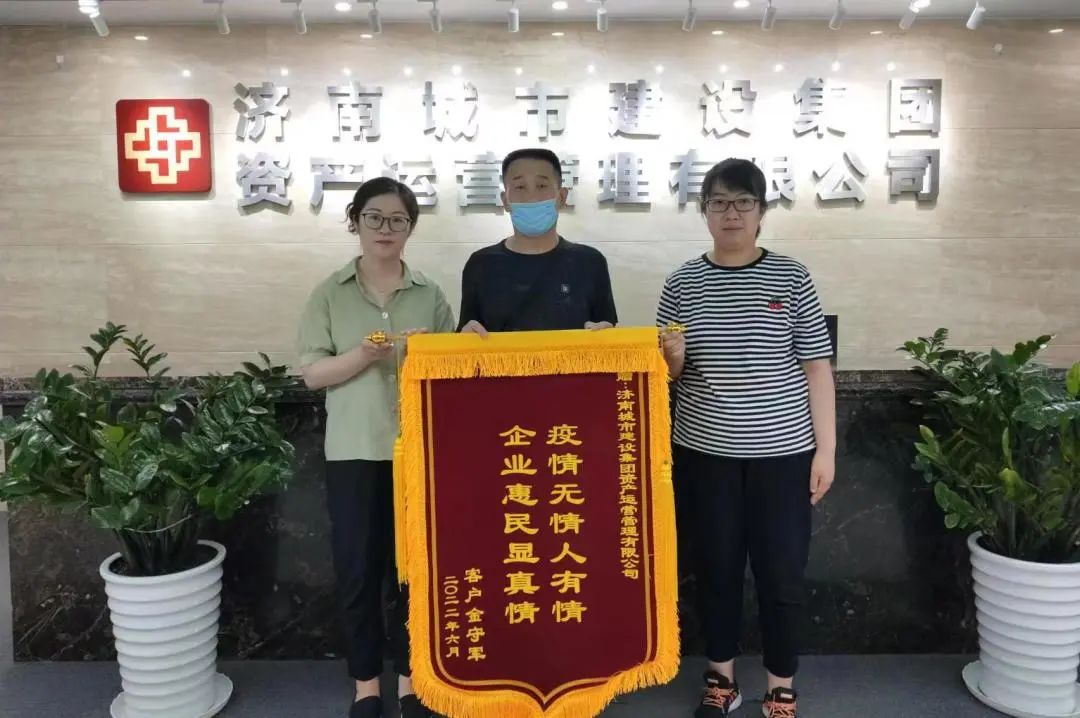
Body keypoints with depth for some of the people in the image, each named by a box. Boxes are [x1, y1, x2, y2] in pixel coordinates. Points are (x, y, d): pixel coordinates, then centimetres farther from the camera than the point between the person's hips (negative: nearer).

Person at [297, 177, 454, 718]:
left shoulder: (430, 294, 5)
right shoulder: (331, 293, 2)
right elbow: (312, 373, -1)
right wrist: (363, 356, -17)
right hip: (354, 451, 0)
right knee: (357, 567, 6)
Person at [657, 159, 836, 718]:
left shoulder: (791, 279, -2)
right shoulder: (682, 283, 2)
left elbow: (816, 367, -1)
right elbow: (666, 376, 7)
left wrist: (826, 447, -4)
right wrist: (671, 356, -16)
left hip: (782, 452, -1)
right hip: (704, 453, 2)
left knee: (781, 575, 6)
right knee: (716, 568, 12)